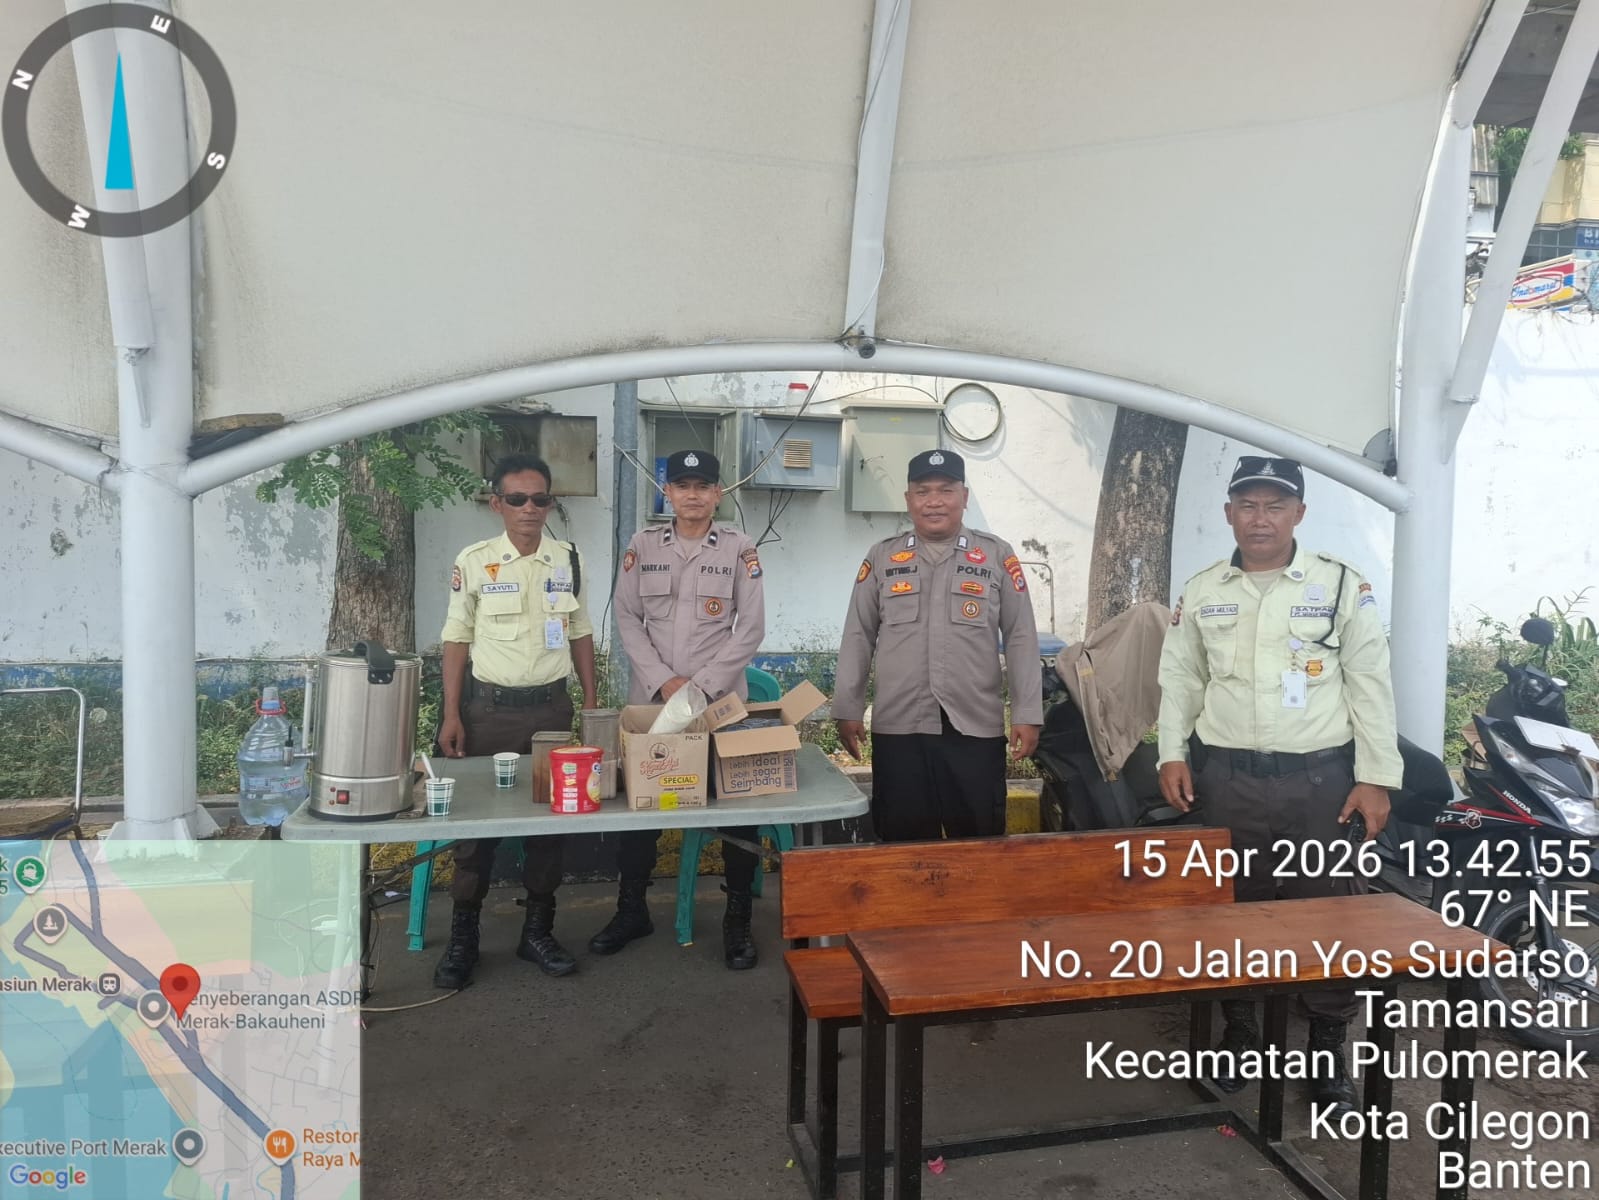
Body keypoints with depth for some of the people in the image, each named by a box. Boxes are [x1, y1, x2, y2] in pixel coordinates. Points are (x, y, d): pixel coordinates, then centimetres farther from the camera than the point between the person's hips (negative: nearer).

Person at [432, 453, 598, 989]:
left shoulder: (569, 560, 2)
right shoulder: (474, 561, -4)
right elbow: (457, 639, 1)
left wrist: (592, 704, 7)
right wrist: (451, 715, -3)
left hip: (551, 706, 2)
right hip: (489, 706, -2)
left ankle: (538, 930, 23)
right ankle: (462, 938, 18)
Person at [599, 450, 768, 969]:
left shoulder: (739, 547, -1)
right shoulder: (643, 545, 4)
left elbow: (751, 627, -4)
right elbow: (627, 618, 3)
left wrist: (701, 685, -11)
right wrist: (663, 680, -9)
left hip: (722, 698, -2)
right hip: (650, 699, 2)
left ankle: (738, 918, 17)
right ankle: (631, 910, 27)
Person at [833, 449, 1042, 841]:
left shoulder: (997, 556, 5)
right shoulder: (882, 557, 8)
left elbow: (1021, 638, 5)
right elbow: (858, 637, 10)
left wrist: (1027, 713, -1)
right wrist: (847, 709, 6)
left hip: (976, 727, -1)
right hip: (898, 727, 1)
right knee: (904, 842, 7)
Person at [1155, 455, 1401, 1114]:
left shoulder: (1343, 585, 0)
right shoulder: (1201, 591, 7)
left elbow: (1370, 685, -1)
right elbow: (1179, 678, 11)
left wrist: (1376, 777, -5)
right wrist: (1172, 753, 0)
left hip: (1320, 778, -2)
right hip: (1226, 777, 2)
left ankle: (1328, 1051, 22)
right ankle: (1238, 1036, 29)